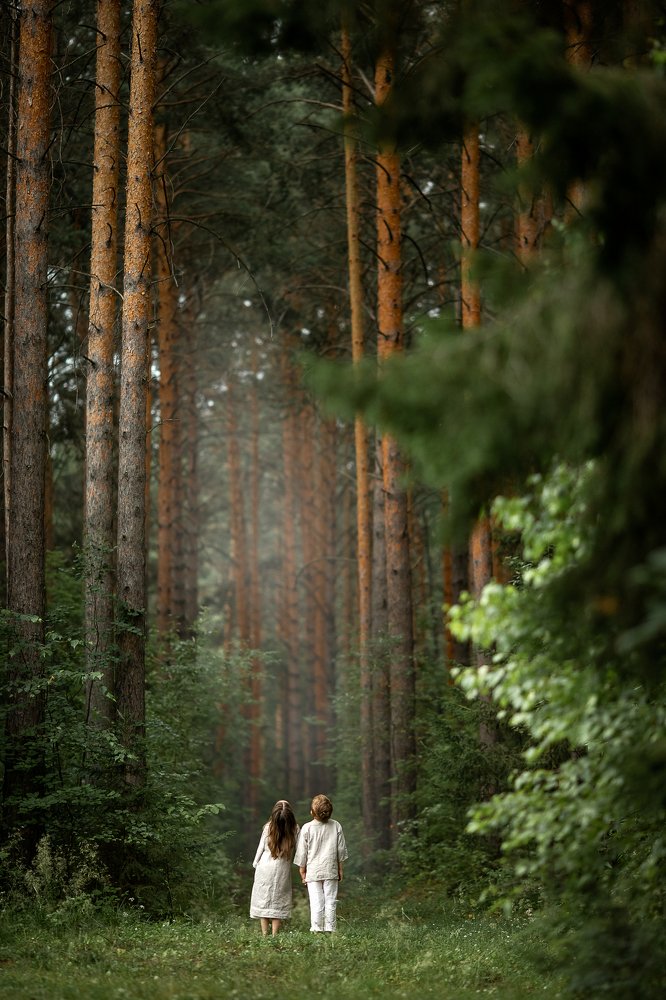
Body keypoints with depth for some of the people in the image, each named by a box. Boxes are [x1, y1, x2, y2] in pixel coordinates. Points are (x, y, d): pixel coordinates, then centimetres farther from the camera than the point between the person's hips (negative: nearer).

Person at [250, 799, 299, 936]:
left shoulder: (268, 827, -9)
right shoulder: (295, 829, -8)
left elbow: (261, 848, 0)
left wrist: (255, 863, 15)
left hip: (265, 868, -1)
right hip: (283, 870, 1)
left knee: (263, 900, 8)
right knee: (278, 902, 8)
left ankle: (264, 934, 5)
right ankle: (274, 935, 3)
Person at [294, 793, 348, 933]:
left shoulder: (307, 828, -7)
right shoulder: (336, 826, -1)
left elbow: (302, 853, -1)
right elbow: (341, 850, 7)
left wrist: (302, 871, 10)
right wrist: (340, 869, 18)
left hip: (313, 872, -1)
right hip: (331, 871, 1)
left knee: (316, 903, -1)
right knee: (330, 902, 5)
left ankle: (316, 930, -2)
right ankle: (330, 930, 5)